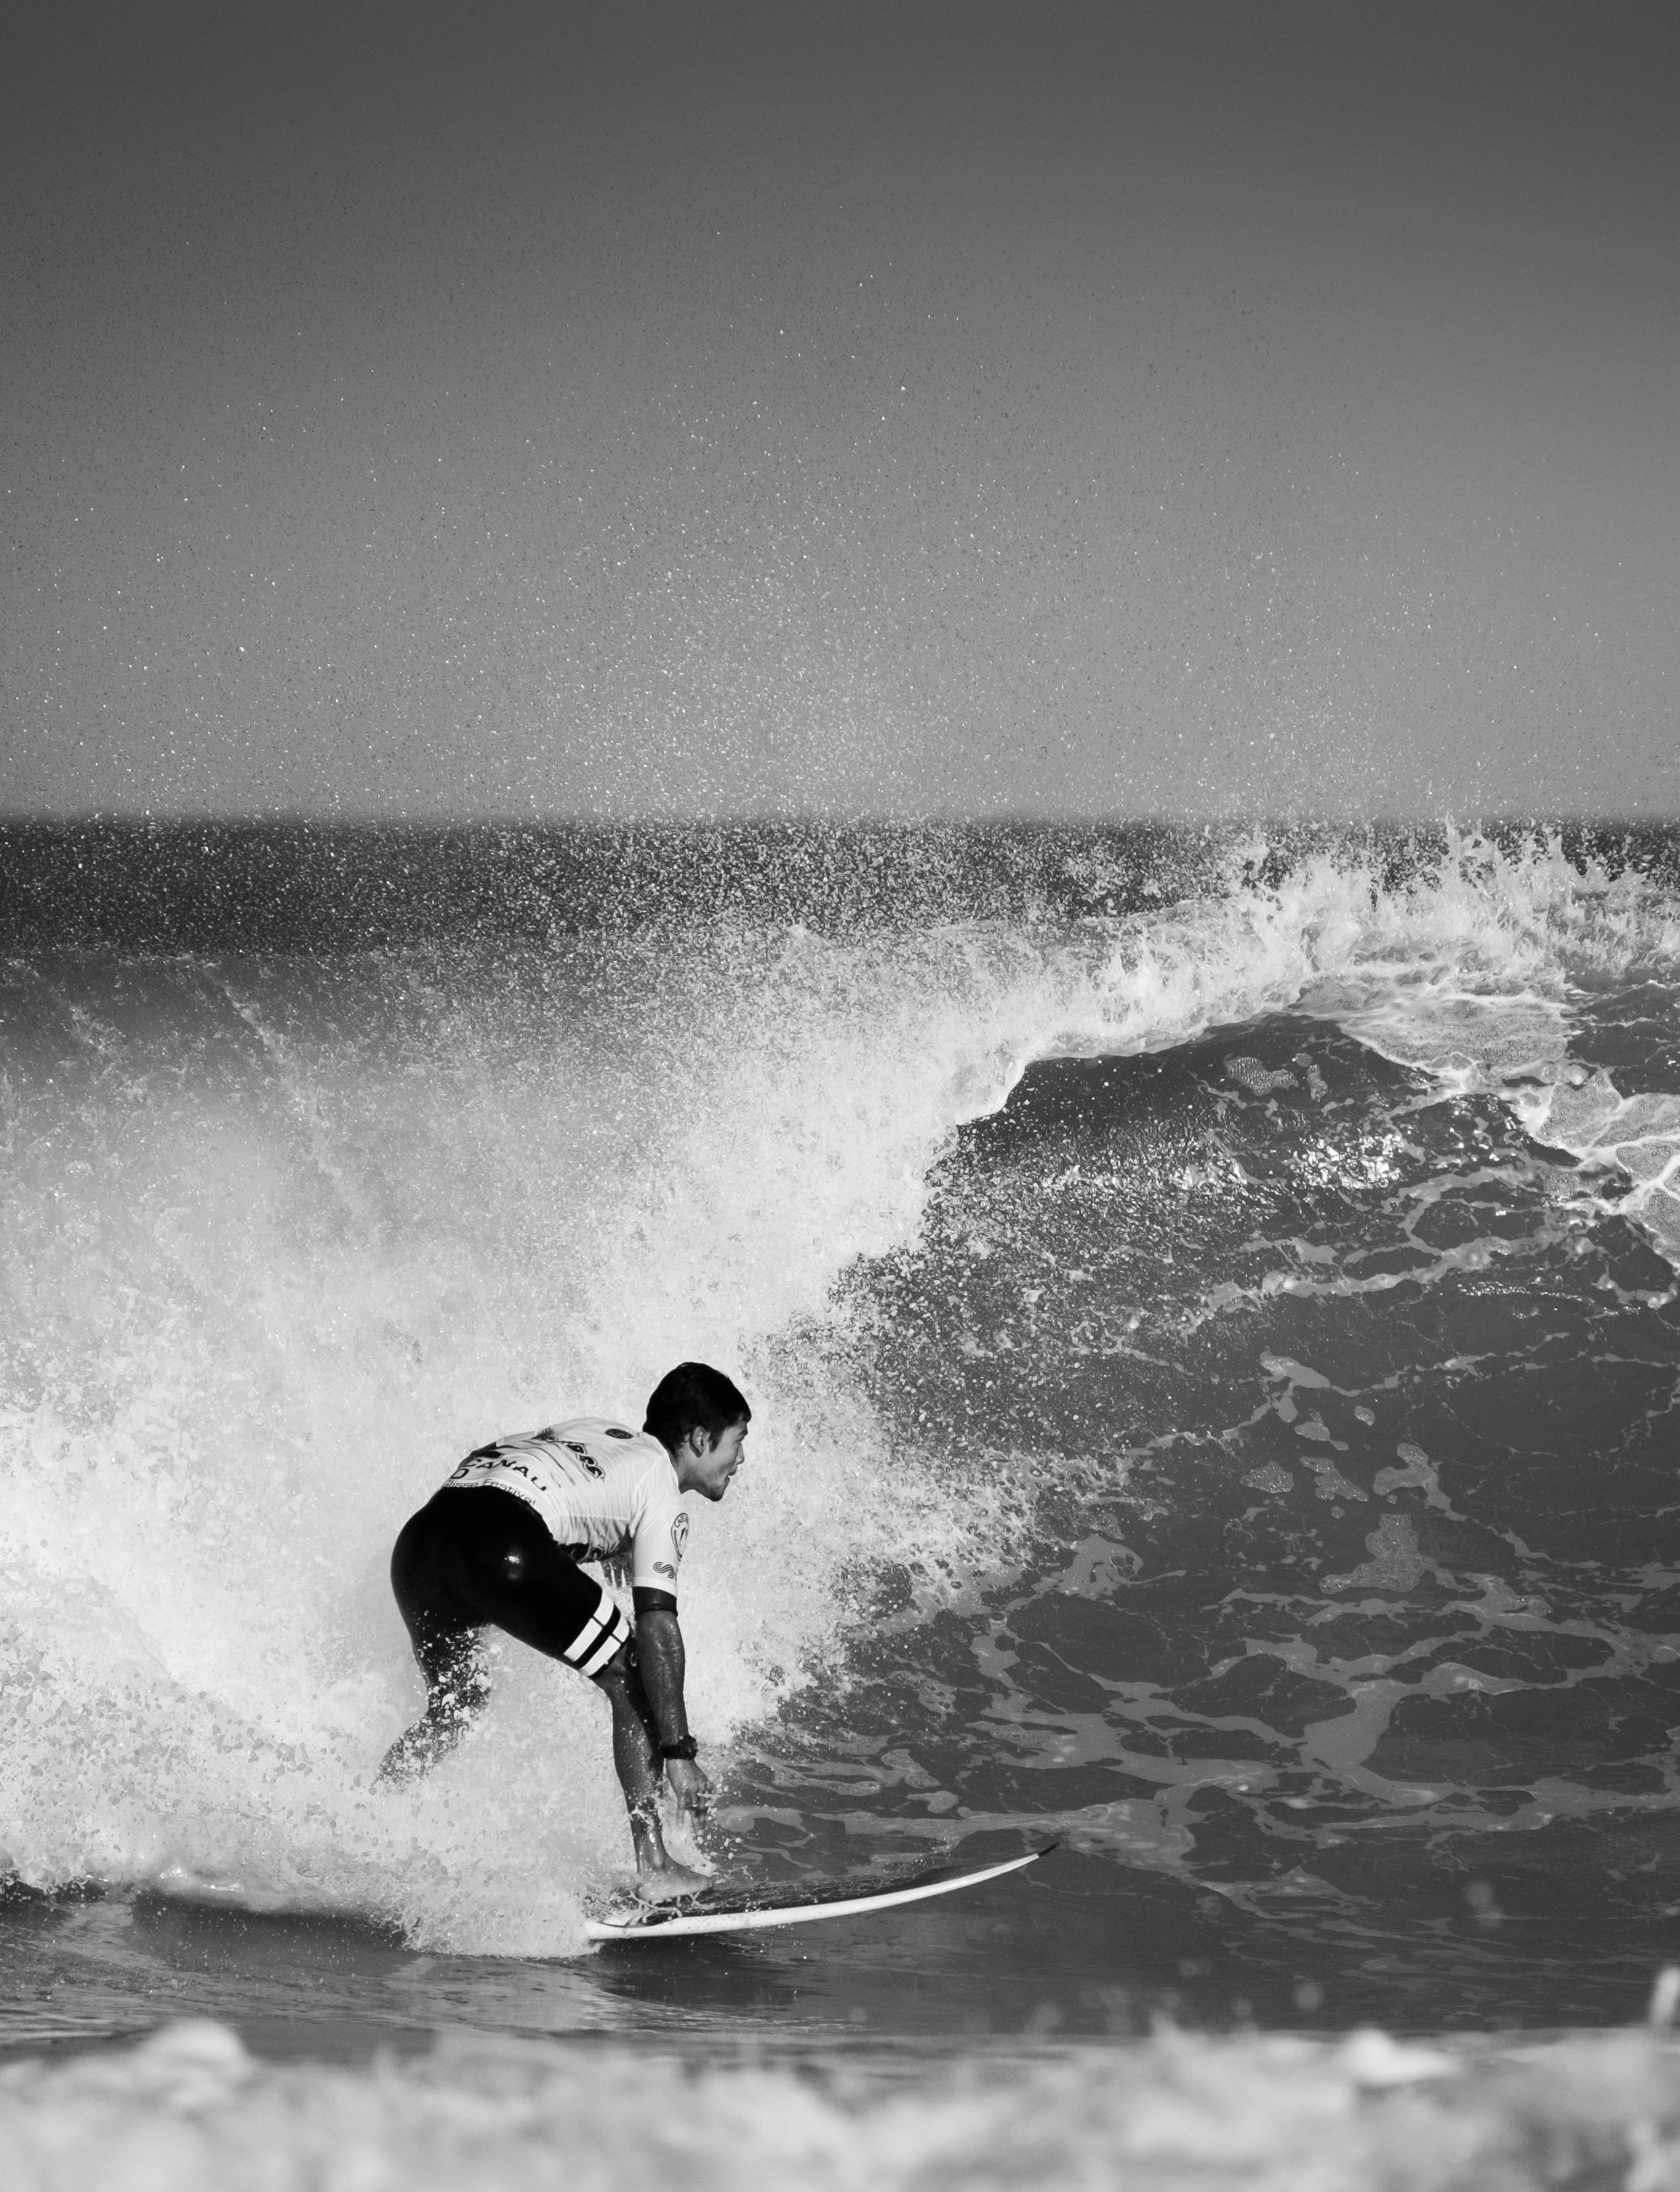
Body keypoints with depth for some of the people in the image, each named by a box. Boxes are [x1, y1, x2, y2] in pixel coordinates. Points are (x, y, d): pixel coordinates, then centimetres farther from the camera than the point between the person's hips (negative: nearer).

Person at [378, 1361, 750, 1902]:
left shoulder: (596, 1431, 33)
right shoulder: (660, 1490, 10)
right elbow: (656, 1625, 0)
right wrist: (678, 1754, -3)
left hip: (417, 1538, 8)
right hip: (502, 1547, -8)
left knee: (456, 1705, 29)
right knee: (633, 1683, 6)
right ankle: (653, 1868, 0)